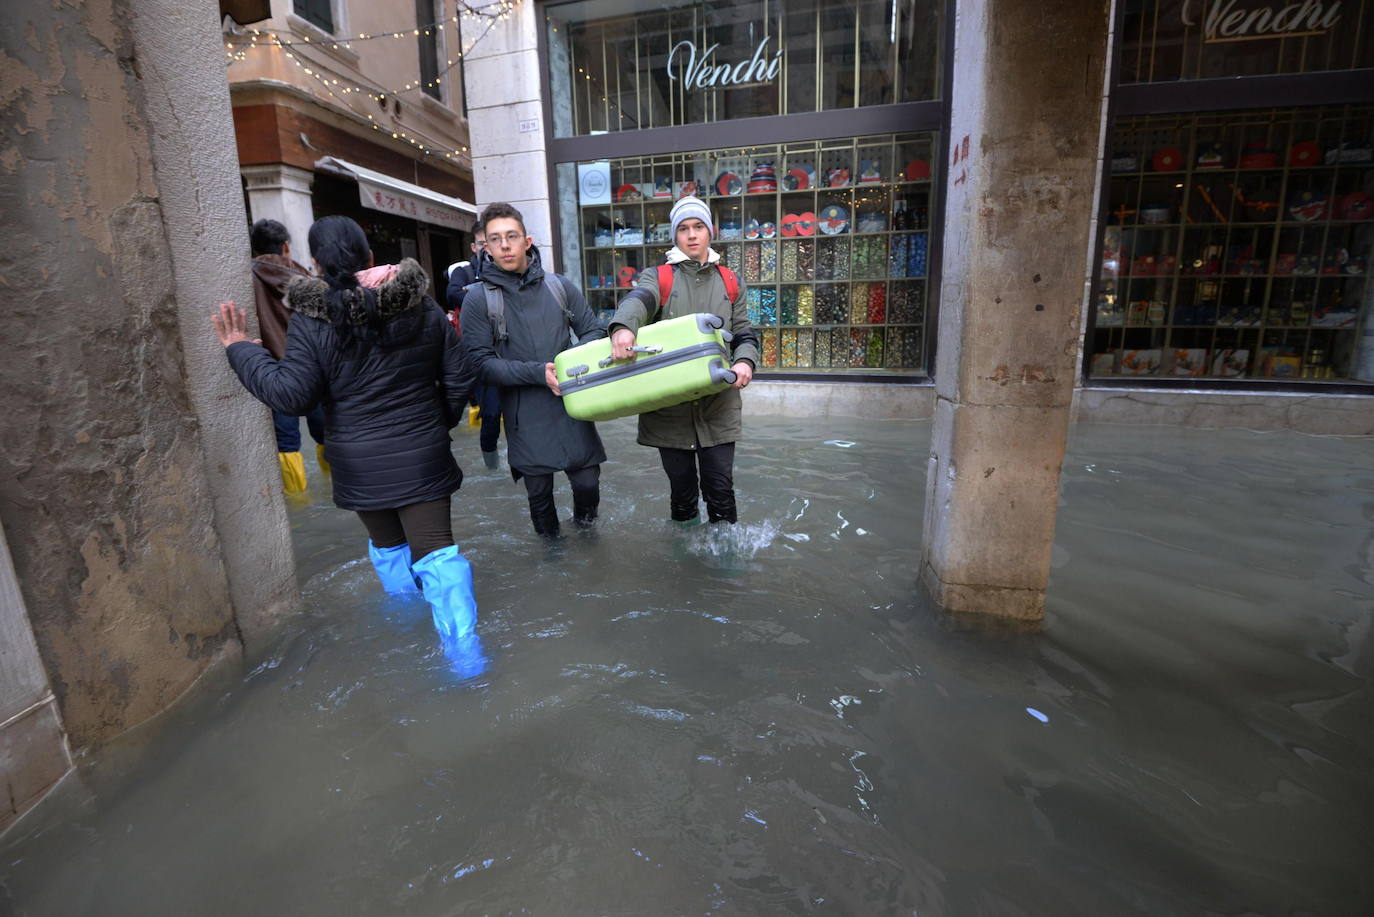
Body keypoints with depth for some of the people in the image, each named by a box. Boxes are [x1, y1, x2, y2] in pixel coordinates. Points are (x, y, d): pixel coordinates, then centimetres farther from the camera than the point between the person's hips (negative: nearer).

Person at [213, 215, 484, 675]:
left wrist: (241, 350, 4)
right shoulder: (423, 305, -2)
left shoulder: (310, 320, -10)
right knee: (436, 551, 2)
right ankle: (465, 652, -2)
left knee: (387, 546, 22)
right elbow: (459, 377, 1)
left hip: (360, 464, 0)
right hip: (423, 456, 1)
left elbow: (290, 394, -11)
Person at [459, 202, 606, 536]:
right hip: (525, 415, -1)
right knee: (539, 493, 10)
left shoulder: (560, 287, 4)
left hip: (570, 405, 2)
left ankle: (584, 521, 38)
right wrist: (537, 373, -19)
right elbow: (481, 362, -8)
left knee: (588, 483, 3)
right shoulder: (478, 299, -4)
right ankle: (550, 542, 39)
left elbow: (594, 332, 9)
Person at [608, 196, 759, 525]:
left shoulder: (730, 282, 14)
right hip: (669, 407, -1)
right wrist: (623, 327, -42)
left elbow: (745, 334, 13)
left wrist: (745, 362, -11)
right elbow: (639, 299, -18)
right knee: (681, 490, 12)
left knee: (720, 490, 3)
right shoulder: (657, 277, 5)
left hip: (718, 406, 1)